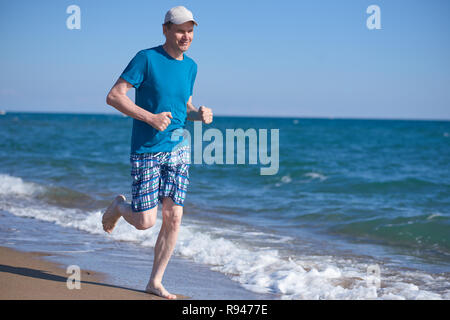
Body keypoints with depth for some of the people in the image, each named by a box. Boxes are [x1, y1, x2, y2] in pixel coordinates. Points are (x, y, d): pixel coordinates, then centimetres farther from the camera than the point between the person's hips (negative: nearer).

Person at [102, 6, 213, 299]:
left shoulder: (190, 66, 10)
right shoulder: (146, 58, -9)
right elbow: (114, 96, -13)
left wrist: (200, 115, -1)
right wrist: (151, 118, -21)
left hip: (177, 150, 5)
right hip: (146, 151, -5)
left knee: (173, 217, -1)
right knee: (145, 221, -5)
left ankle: (155, 282, 12)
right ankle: (119, 206, 31)